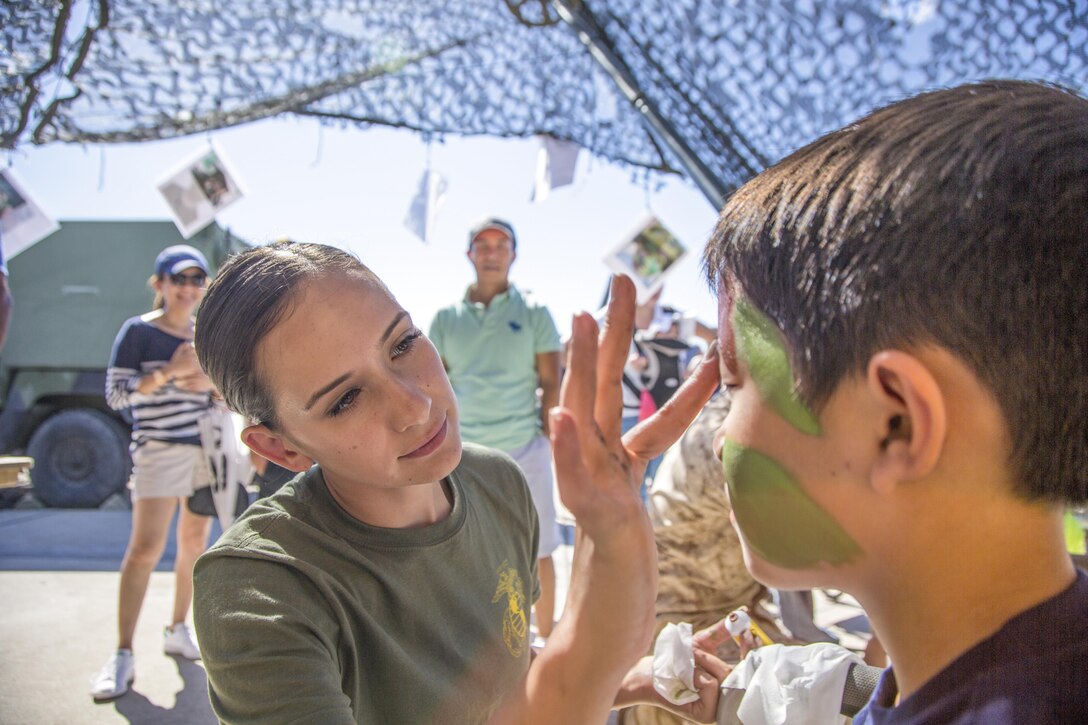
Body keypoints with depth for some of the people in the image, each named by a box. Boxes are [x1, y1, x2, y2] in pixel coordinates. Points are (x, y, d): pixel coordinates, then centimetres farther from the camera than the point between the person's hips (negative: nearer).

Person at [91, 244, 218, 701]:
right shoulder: (138, 331, -3)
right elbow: (115, 395, -9)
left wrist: (212, 383, -6)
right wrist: (168, 373, -19)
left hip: (206, 449, 6)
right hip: (159, 449, -5)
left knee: (195, 543, 10)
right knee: (145, 550, -10)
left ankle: (178, 631, 24)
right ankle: (123, 656, -3)